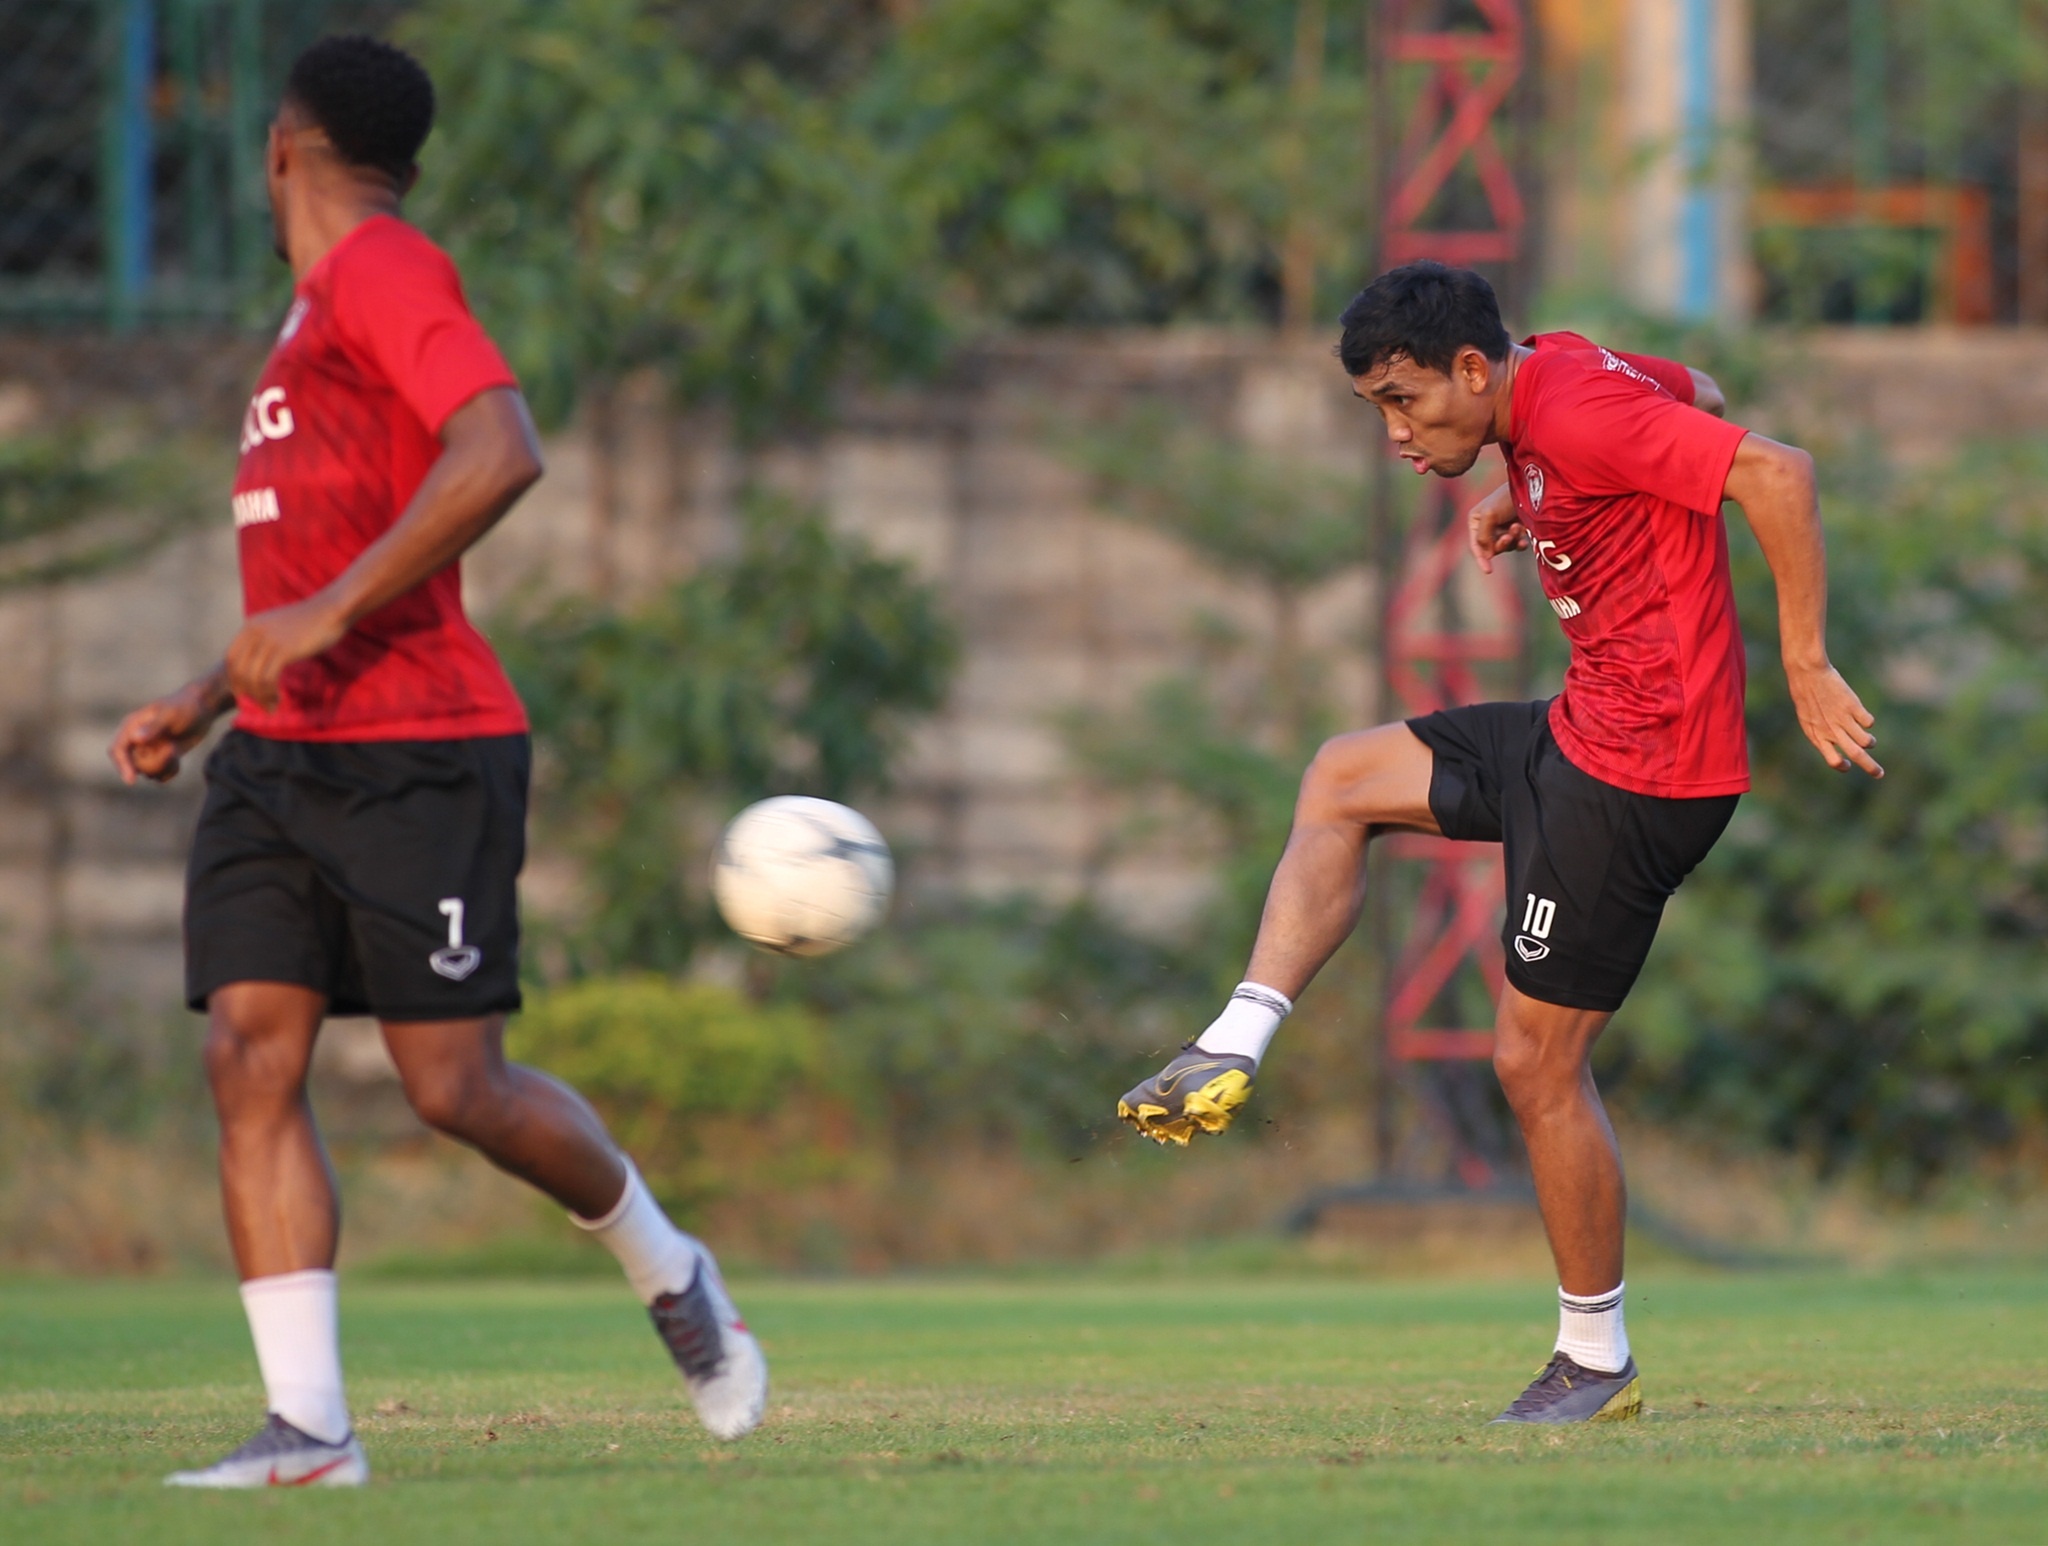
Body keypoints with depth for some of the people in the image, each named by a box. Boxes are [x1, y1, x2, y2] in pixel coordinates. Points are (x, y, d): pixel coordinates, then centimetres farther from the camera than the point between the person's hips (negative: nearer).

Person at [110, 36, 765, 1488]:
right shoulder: (313, 316, 22)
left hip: (418, 753, -9)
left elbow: (501, 452, -24)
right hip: (279, 759, 9)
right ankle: (309, 1425, -9)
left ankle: (666, 1265, 20)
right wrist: (205, 701, 24)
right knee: (251, 1053, -6)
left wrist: (325, 615, -24)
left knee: (456, 1085, -7)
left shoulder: (387, 272, -8)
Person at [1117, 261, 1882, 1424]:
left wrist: (1805, 668, -26)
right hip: (1586, 732, 11)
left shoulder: (1581, 413, -22)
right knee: (1343, 780, 19)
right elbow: (1700, 399, 26)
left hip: (1638, 776, -11)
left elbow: (1777, 476, -28)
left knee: (1539, 1060, -3)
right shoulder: (1555, 376, 7)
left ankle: (1597, 1362, 10)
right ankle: (1235, 1053, 13)